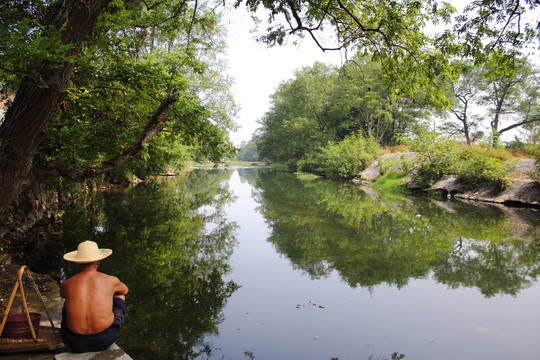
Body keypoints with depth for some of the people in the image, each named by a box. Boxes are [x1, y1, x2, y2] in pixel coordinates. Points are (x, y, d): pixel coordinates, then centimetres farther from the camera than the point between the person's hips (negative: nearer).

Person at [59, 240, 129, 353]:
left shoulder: (66, 284, -3)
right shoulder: (111, 281, -6)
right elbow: (125, 290, 21)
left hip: (75, 343, 2)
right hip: (105, 340, -1)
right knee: (119, 296, 24)